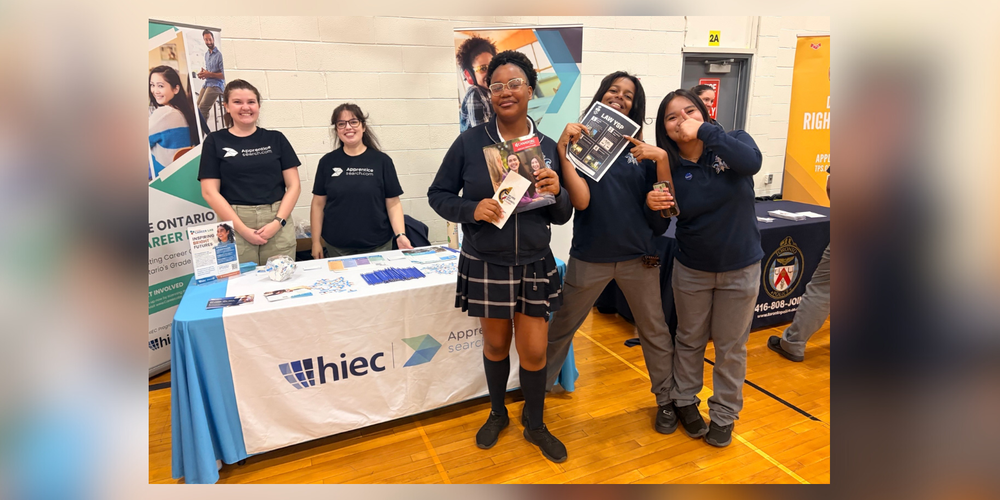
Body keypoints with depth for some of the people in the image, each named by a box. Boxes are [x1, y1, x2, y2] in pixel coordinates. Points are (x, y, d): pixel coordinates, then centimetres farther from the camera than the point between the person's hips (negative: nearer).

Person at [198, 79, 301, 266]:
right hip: (234, 228, -1)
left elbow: (293, 185, 5)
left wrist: (278, 222, -8)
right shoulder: (215, 141, 6)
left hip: (278, 227, 1)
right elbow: (210, 192, 0)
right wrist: (243, 229, -9)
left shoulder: (276, 139, 10)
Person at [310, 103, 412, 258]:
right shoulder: (328, 161, 2)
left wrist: (400, 235, -15)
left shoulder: (382, 160, -3)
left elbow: (393, 203, -3)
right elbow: (318, 204, 6)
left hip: (377, 245, -1)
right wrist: (316, 241, 3)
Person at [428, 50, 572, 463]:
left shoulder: (548, 147, -2)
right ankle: (497, 414, 43)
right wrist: (472, 209, -21)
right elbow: (438, 195, -2)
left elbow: (561, 216, 4)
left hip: (534, 265, 1)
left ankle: (535, 425, 34)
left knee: (534, 350, 7)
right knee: (495, 343, 16)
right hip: (485, 265, -1)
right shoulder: (469, 142, -8)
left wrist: (556, 193, -18)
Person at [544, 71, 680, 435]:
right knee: (560, 328, 11)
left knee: (655, 331, 13)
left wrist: (662, 159, -13)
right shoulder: (579, 143, -3)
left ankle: (666, 399, 34)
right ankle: (538, 391, 32)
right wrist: (563, 149, -21)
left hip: (638, 255, 2)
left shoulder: (640, 150, 4)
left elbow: (666, 204, 1)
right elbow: (581, 200, -16)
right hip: (589, 256, -2)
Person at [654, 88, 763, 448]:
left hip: (740, 269, -1)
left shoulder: (733, 143, -11)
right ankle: (685, 401, 42)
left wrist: (704, 131, -31)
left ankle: (724, 414, 35)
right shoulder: (670, 166, -9)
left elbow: (752, 162, -33)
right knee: (689, 340, 18)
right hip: (691, 269, 1)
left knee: (731, 347, 14)